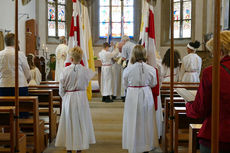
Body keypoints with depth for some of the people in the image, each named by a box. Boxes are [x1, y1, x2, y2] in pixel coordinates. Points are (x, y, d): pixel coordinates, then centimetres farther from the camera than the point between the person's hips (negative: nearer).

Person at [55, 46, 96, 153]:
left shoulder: (66, 71, -11)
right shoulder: (85, 71, -8)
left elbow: (61, 88, -4)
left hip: (68, 98, 0)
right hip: (81, 98, 1)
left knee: (68, 122, 10)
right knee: (81, 122, 11)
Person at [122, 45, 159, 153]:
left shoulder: (128, 70, -13)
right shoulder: (151, 69, -11)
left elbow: (126, 85, 0)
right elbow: (153, 84, 4)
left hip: (132, 96, -1)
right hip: (146, 96, 1)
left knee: (133, 121, 11)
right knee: (146, 120, 14)